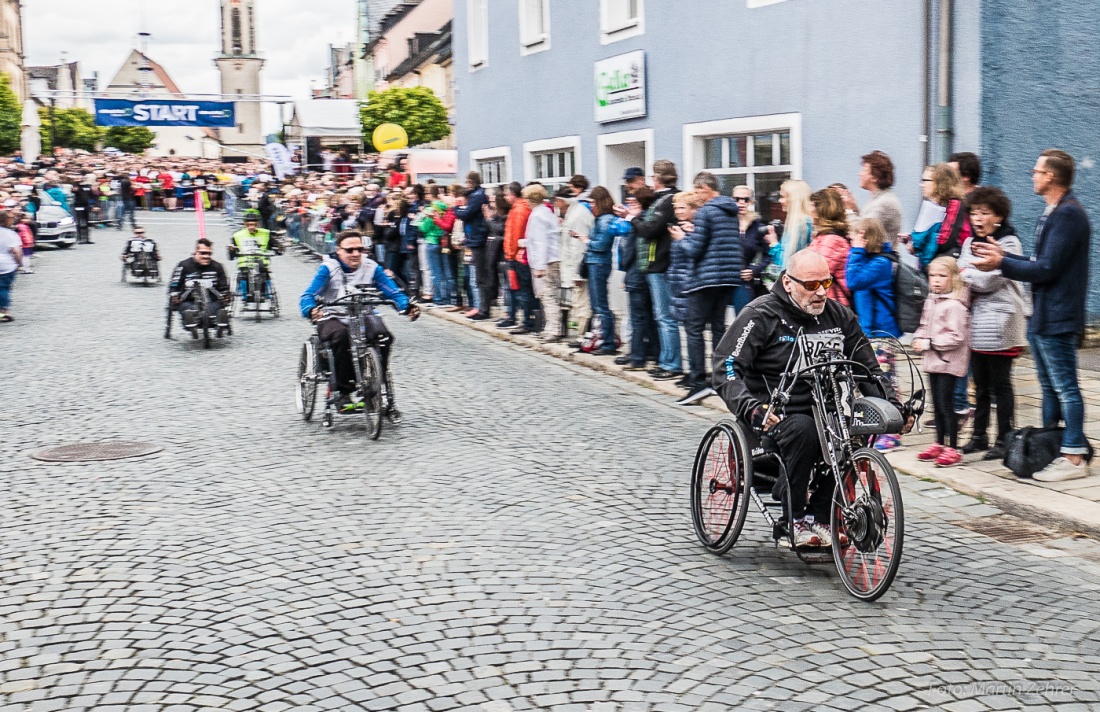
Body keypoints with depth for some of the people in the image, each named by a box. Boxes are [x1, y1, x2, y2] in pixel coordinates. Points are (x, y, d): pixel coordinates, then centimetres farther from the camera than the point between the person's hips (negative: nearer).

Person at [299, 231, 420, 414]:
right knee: (341, 336, -37)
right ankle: (344, 393, -25)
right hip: (333, 318, -2)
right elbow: (307, 296, -12)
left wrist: (407, 306, -25)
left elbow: (393, 292, -3)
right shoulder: (328, 268, -3)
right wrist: (311, 310, -36)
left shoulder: (371, 268, 4)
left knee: (383, 336, -29)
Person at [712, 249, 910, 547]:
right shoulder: (761, 315, -7)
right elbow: (726, 367, -15)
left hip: (823, 410, 5)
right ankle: (794, 520, -19)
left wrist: (894, 405, -1)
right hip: (775, 415, -5)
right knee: (804, 429, -35)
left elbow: (867, 367, 14)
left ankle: (818, 517, -12)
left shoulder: (838, 316, 8)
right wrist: (751, 408, -32)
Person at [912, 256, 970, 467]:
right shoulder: (931, 301, 11)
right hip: (933, 361, 9)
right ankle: (939, 444, 26)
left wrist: (930, 343, -19)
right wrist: (918, 339, 2)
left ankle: (952, 448, 2)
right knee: (937, 404, 15)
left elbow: (956, 337, -21)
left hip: (948, 362, -9)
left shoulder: (955, 305, -16)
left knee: (946, 405, -6)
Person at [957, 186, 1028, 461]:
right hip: (976, 322, 7)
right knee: (981, 384, 13)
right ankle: (980, 435, 21)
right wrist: (974, 281, -12)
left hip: (999, 322, -7)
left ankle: (1004, 439, 6)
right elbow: (961, 272, 8)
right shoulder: (970, 242, 16)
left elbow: (990, 280, -17)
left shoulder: (1008, 243, -7)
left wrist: (965, 274, -5)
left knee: (1000, 384, -1)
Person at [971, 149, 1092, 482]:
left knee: (1066, 388, -4)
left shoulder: (1068, 215, -17)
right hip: (1042, 318, 11)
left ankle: (1074, 457, 2)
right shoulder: (1053, 213, 15)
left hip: (1058, 320, -11)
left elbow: (1046, 269, -22)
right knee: (1050, 388, 17)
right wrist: (1003, 255, 15)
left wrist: (1001, 264, -14)